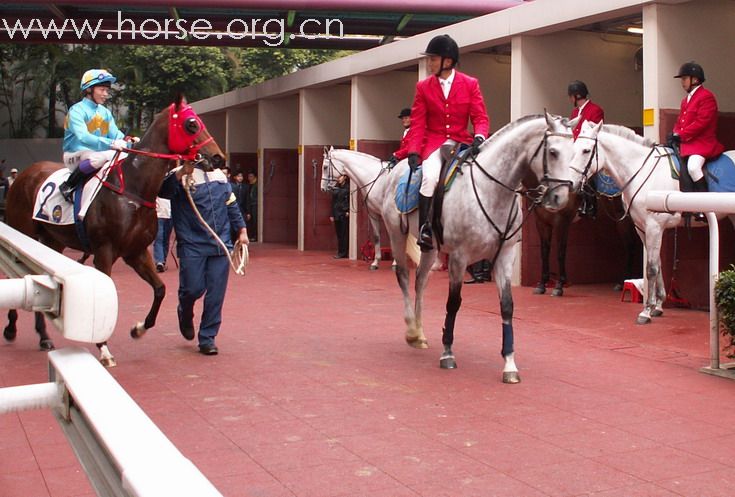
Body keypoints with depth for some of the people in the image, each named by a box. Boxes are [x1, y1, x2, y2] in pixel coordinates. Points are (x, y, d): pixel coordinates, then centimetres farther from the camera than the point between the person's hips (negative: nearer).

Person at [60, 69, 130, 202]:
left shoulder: (105, 112, 12)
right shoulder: (77, 110, -10)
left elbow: (116, 134, 4)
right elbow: (83, 137, -26)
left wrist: (128, 142, -20)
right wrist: (110, 144, -40)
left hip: (99, 153, 6)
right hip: (75, 156, -6)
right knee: (101, 157, -37)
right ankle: (68, 186, -22)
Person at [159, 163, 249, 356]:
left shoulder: (219, 174, 13)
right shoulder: (181, 175, -5)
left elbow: (231, 204, 21)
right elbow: (163, 191, -26)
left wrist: (241, 230, 17)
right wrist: (180, 174, -40)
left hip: (221, 244, 4)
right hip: (192, 246, -4)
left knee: (216, 293, 2)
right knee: (193, 288, -6)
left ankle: (207, 338, 13)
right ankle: (185, 314, 30)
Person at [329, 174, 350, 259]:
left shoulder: (348, 187, -4)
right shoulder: (335, 188, 12)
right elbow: (333, 202, 14)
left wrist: (348, 211, -15)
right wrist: (332, 215, 11)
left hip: (344, 214, -6)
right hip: (336, 214, 6)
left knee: (344, 234, -4)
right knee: (339, 234, 8)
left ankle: (343, 253, -1)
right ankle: (340, 252, 13)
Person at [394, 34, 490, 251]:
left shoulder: (470, 84, 4)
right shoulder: (424, 87, 6)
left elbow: (480, 117, 0)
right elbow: (418, 124, 2)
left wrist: (479, 137, -22)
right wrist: (414, 151, -11)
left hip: (462, 142, 1)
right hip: (433, 143, -1)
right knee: (430, 177, -30)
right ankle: (424, 229, -24)